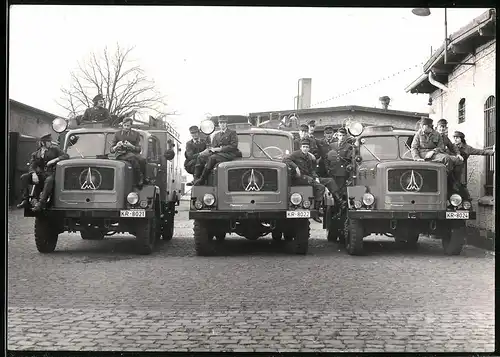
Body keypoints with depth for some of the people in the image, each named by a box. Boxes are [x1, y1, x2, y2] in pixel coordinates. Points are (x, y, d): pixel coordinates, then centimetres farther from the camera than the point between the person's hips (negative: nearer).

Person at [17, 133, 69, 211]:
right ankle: (25, 200, -18)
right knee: (24, 177, -17)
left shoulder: (55, 149, 8)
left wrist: (54, 160, -16)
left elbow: (66, 156, -3)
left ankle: (41, 203, -43)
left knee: (49, 181, -39)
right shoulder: (36, 154, 12)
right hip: (40, 174, 4)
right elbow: (32, 166, 4)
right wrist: (34, 174, -19)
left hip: (51, 174, -4)